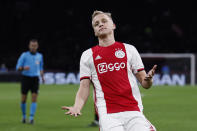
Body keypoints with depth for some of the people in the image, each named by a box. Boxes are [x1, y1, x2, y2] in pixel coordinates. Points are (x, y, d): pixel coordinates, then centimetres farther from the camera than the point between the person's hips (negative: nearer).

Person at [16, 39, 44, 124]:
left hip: (35, 79, 2)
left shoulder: (40, 56, 10)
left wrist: (42, 77, 8)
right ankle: (24, 116, 26)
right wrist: (23, 68, -25)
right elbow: (18, 67, -3)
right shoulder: (24, 55, -1)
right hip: (26, 78, -2)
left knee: (34, 99, -12)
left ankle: (31, 118, -12)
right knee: (23, 99, 3)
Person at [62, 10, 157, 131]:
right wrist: (77, 107, -10)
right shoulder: (88, 55, 14)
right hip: (108, 115, -1)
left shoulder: (129, 49, 13)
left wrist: (148, 79, -12)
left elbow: (144, 84, 12)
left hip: (133, 111, 1)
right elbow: (84, 87, 8)